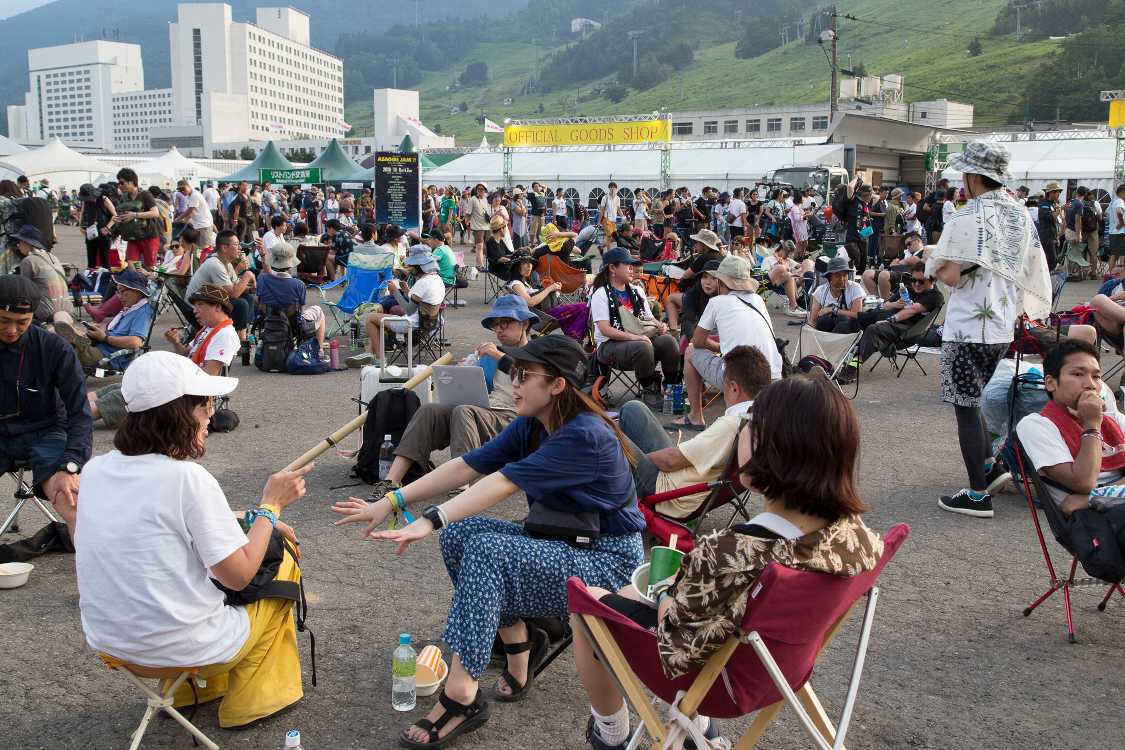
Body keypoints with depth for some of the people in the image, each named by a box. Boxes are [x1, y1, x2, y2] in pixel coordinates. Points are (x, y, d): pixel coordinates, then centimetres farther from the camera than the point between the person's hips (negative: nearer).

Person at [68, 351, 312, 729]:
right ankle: (252, 699, 24)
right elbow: (241, 576, -18)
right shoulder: (188, 478, -23)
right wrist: (270, 506, -7)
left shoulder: (95, 470, -2)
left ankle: (186, 691, 31)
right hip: (181, 648, -7)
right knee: (283, 563, 16)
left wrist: (243, 520, 11)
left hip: (108, 641, 7)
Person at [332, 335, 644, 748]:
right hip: (559, 543, 8)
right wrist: (390, 502, -12)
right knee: (459, 532, -10)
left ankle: (460, 696, -23)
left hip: (607, 562, -8)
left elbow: (502, 483, -33)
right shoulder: (531, 426, 1)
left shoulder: (586, 436, -25)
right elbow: (466, 467, -5)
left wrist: (429, 521, -38)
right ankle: (517, 637, 4)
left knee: (487, 550, -27)